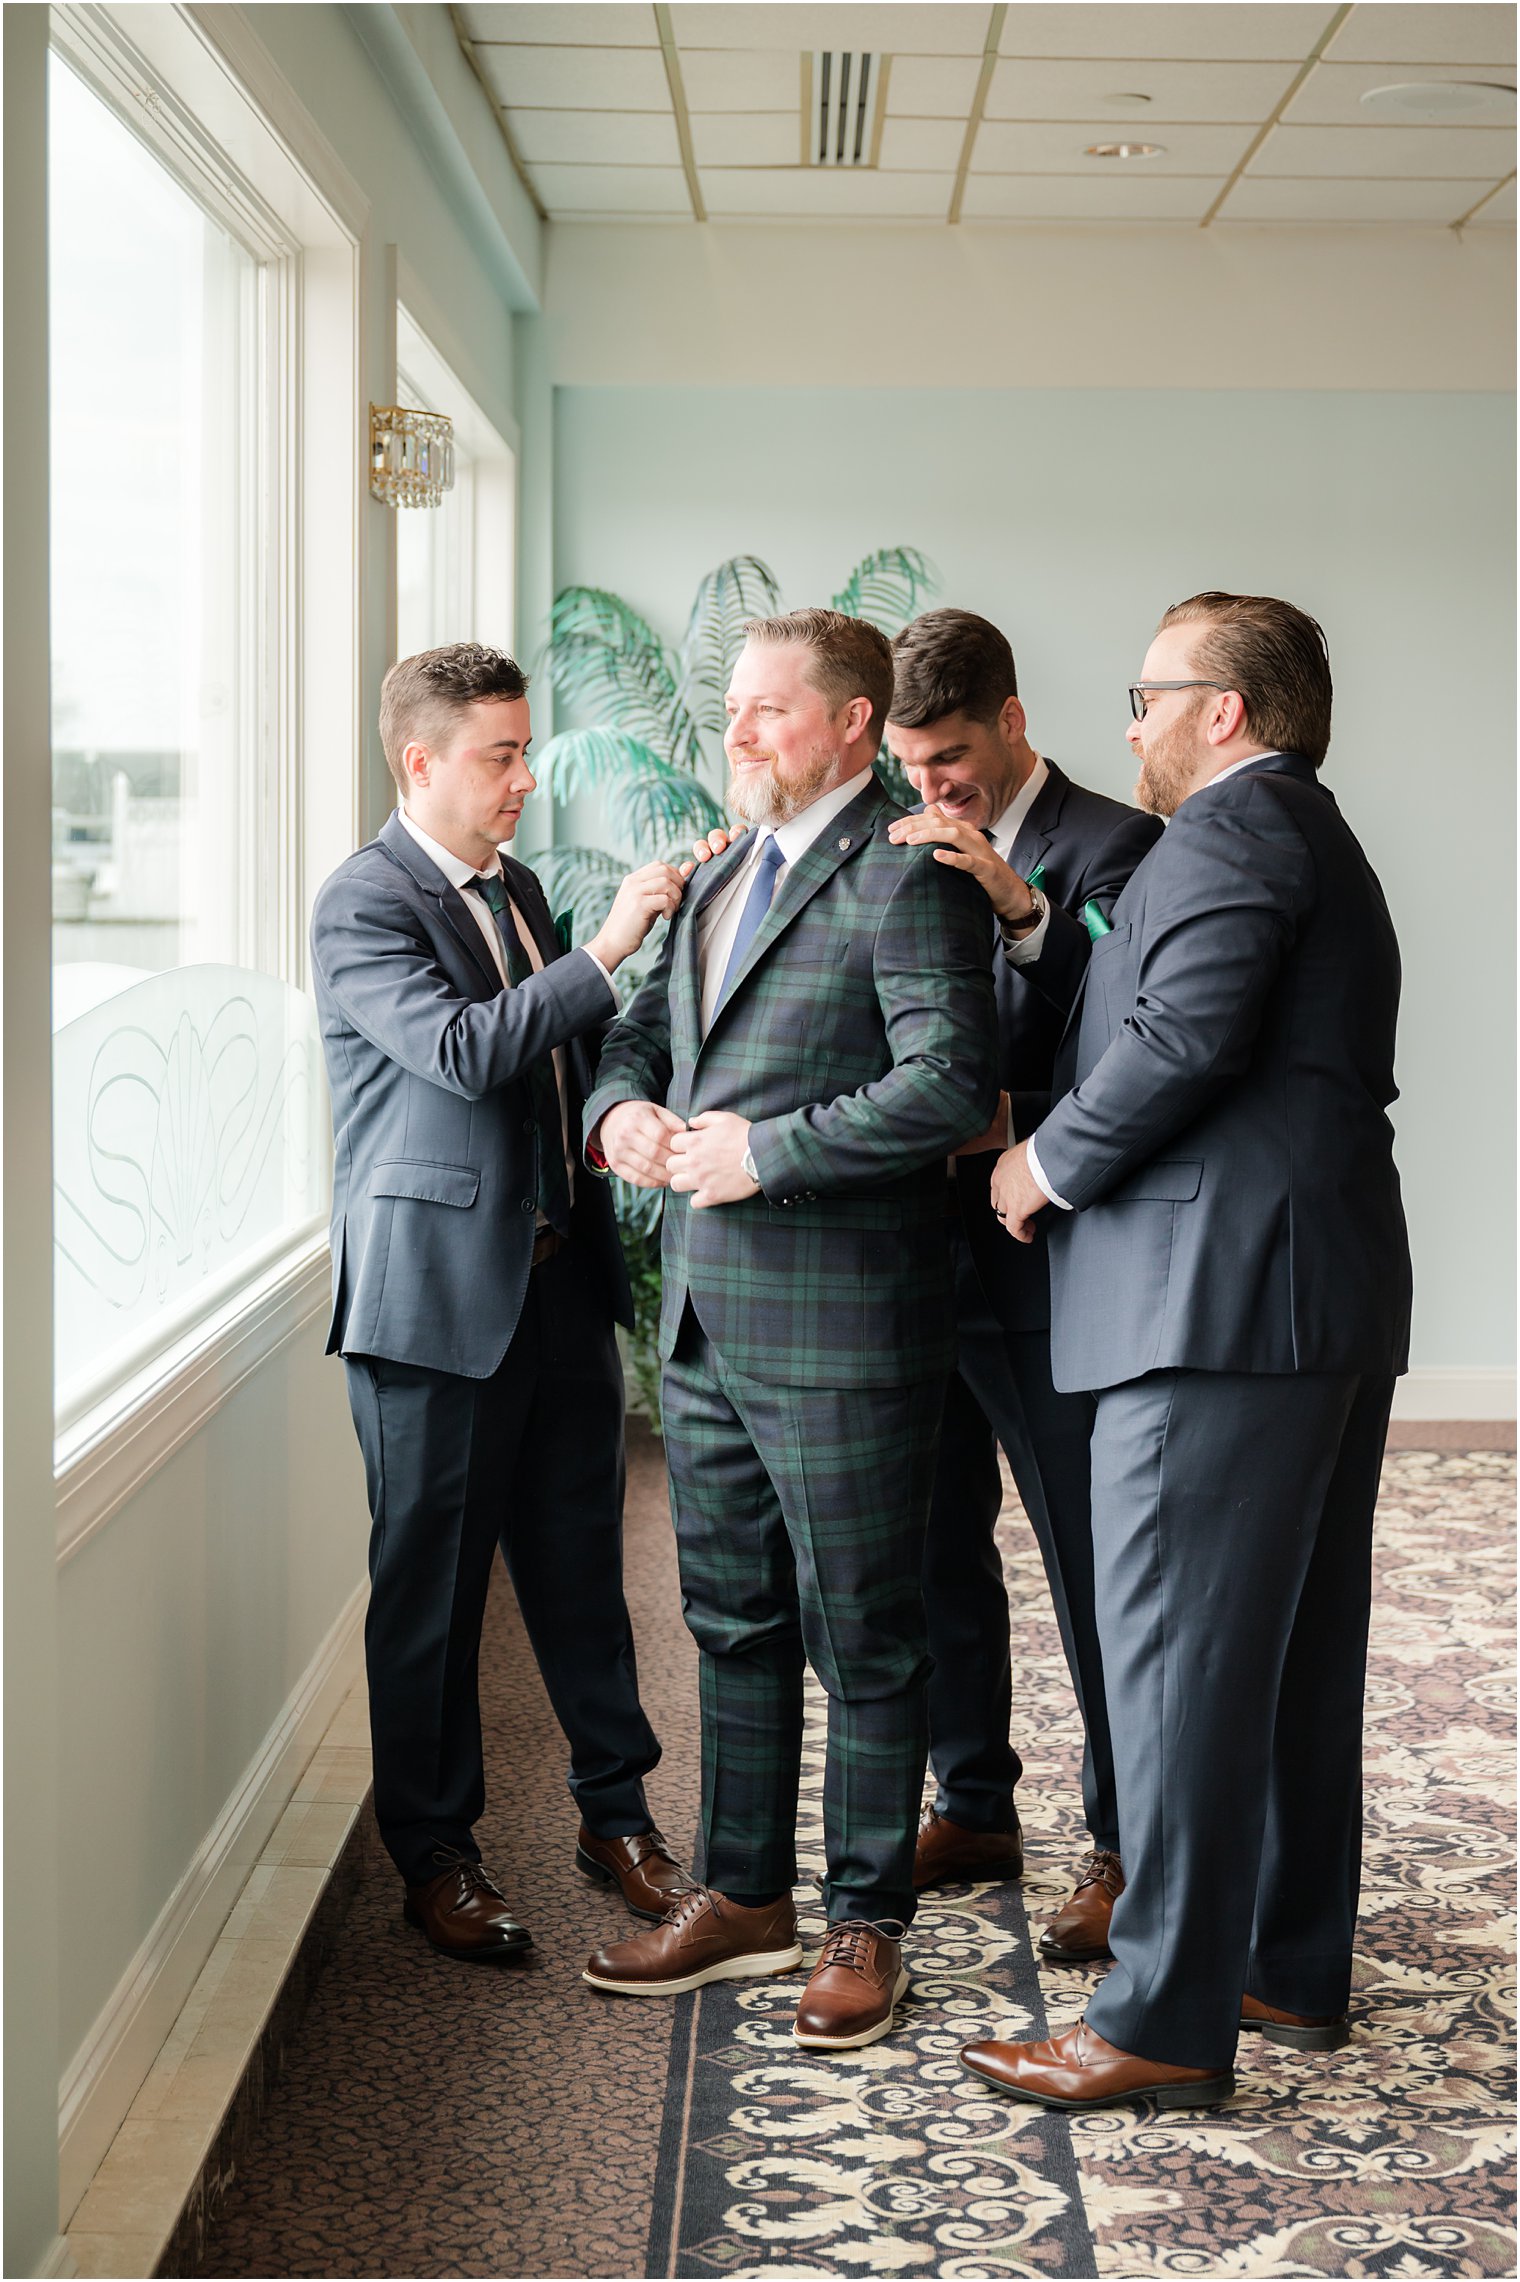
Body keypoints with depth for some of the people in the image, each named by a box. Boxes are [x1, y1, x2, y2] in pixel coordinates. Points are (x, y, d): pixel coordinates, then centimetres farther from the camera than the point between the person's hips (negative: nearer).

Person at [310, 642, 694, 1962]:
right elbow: (464, 1051, -23)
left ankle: (617, 1814, 26)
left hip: (560, 1280, 7)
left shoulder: (517, 891, 15)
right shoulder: (362, 907, -10)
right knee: (431, 1583, 4)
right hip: (436, 1295, -7)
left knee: (580, 1561, 13)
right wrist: (606, 952, -23)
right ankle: (435, 1856, 16)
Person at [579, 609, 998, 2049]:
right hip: (709, 1318, 9)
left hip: (839, 1325, -8)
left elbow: (952, 1082, -22)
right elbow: (648, 1026, 22)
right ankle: (743, 1896, 30)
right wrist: (622, 1105, -1)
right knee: (732, 1620, 17)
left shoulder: (902, 874, -12)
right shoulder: (722, 875, 16)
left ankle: (865, 1922, 18)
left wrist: (768, 1150, -21)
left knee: (862, 1637, 4)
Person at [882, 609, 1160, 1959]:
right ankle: (975, 1809, 30)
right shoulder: (905, 854, 11)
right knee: (936, 1545, 15)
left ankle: (1124, 1845, 14)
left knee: (1091, 1565, 1)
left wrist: (1022, 908, -29)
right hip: (924, 1253, 6)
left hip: (1049, 1264, -6)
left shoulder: (1111, 847, -7)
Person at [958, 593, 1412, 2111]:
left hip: (1221, 1300, -11)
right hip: (1335, 1301, 11)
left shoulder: (1229, 830, -9)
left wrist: (1051, 1160, -9)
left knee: (1178, 1660, -7)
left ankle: (1166, 2022, -2)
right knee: (1298, 1650, 15)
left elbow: (1183, 1035, -22)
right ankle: (1295, 1968, 25)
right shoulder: (1321, 847, 24)